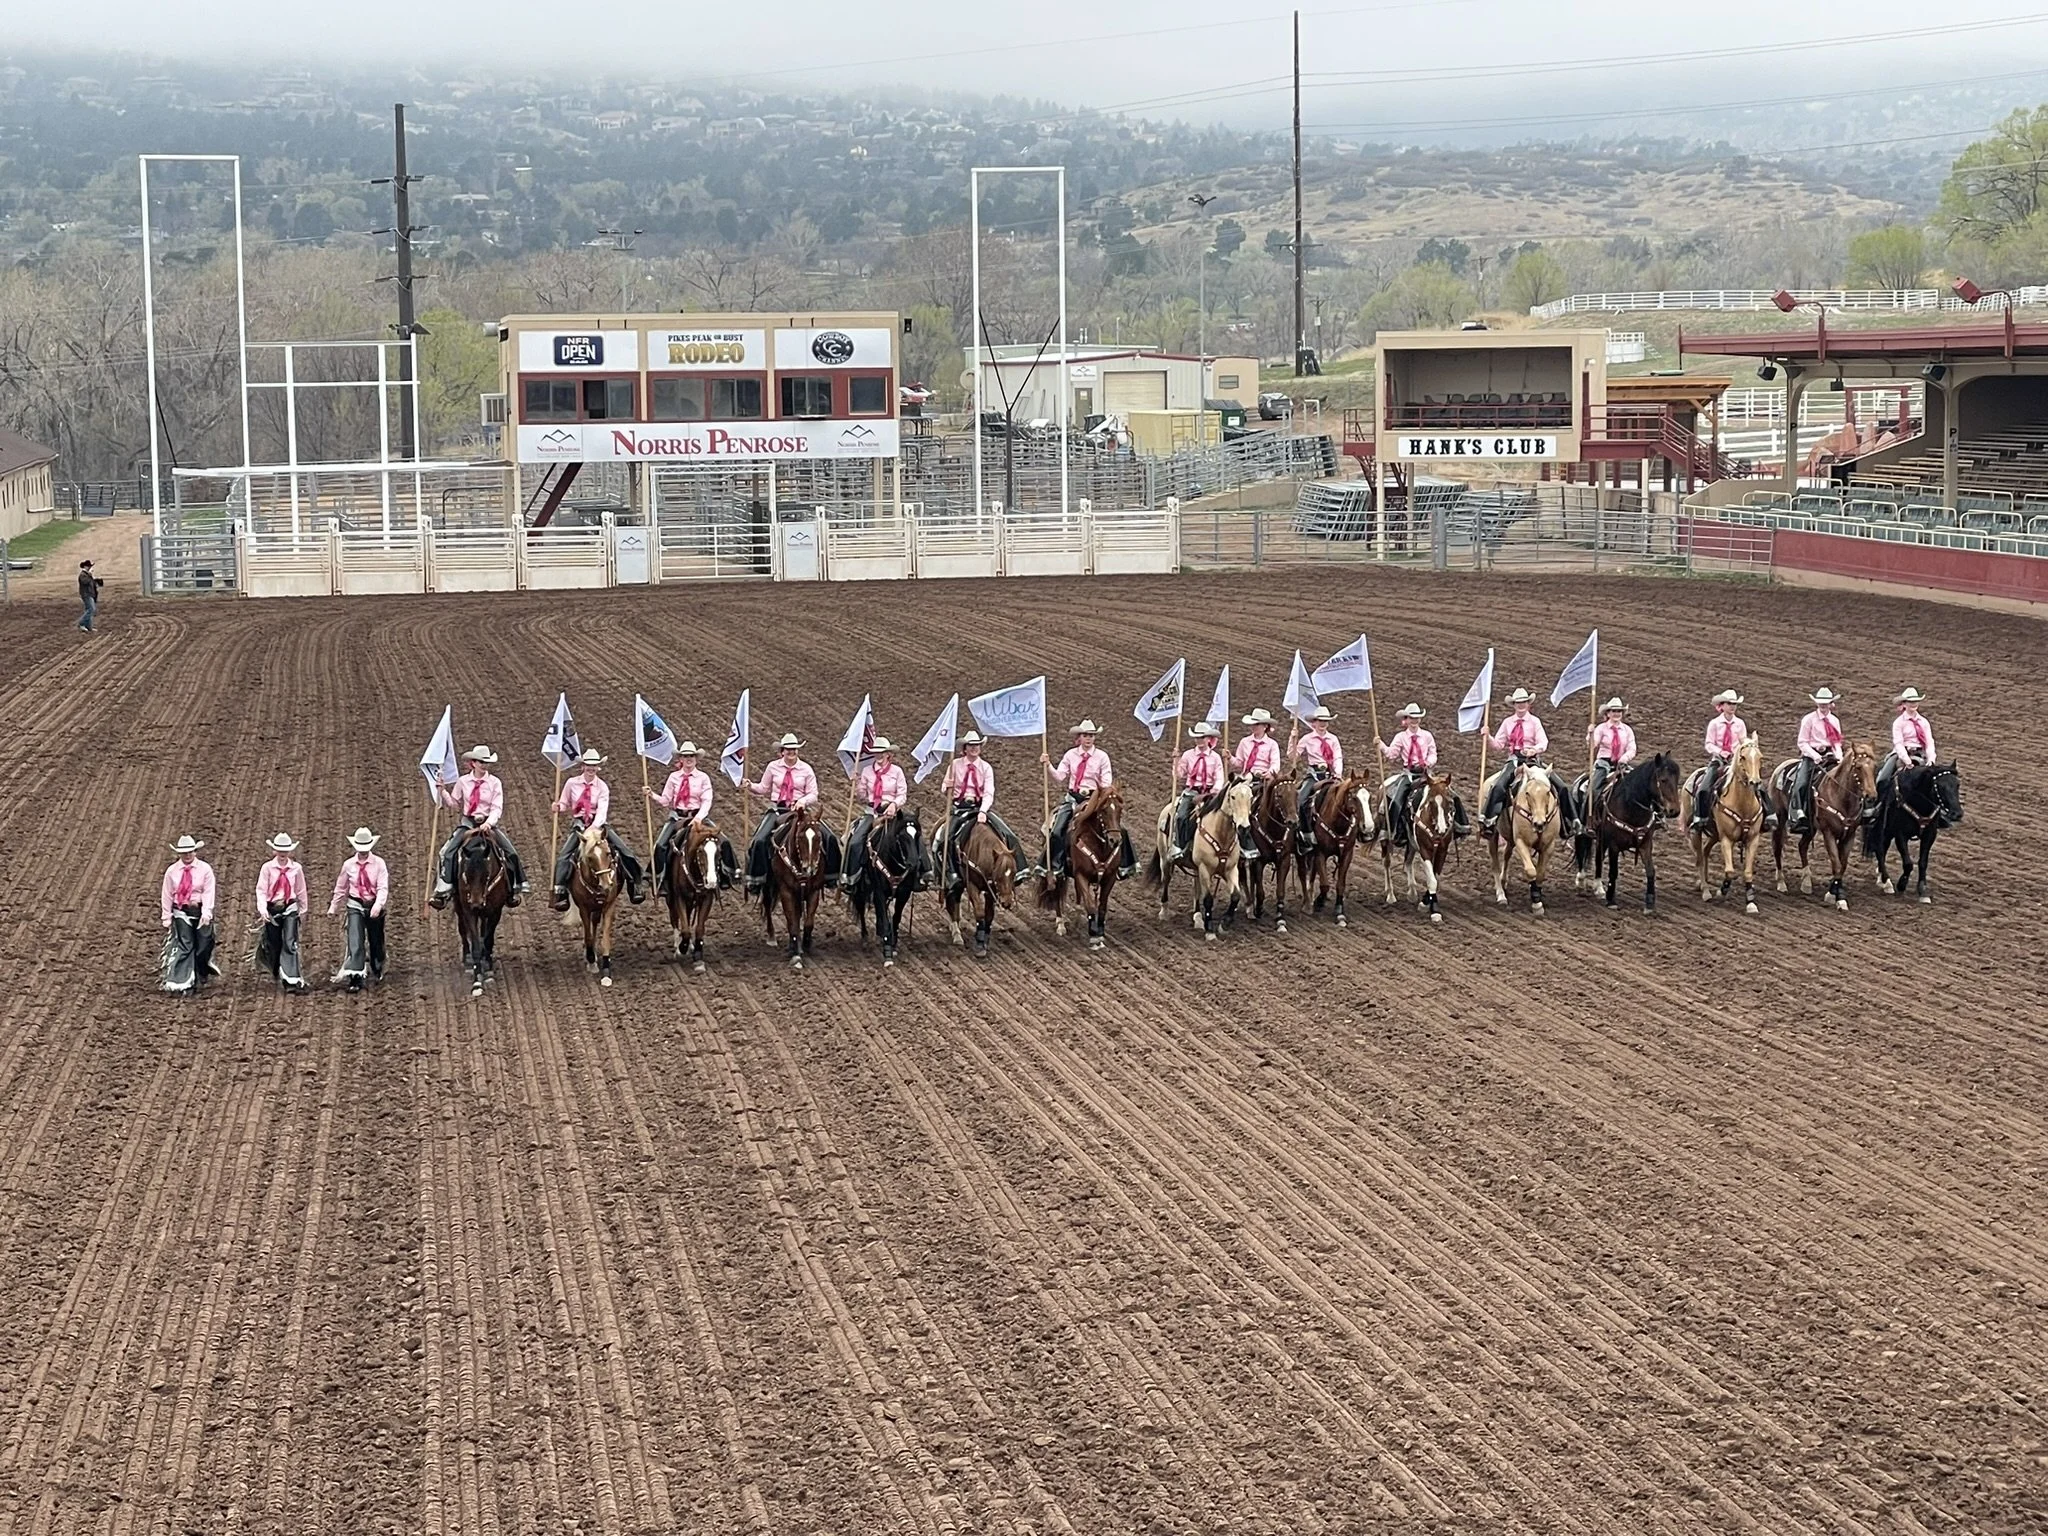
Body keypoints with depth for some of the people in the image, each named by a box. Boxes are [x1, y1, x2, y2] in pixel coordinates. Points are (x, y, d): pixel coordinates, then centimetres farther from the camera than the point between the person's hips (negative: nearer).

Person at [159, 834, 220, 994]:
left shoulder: (205, 869, -4)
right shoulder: (172, 871, 1)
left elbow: (208, 893, -10)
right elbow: (167, 895, 4)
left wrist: (206, 914, -20)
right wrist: (166, 919, 3)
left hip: (200, 910, 0)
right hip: (181, 913, 0)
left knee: (203, 946, 7)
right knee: (185, 945, -8)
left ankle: (198, 978, 30)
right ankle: (183, 982, -7)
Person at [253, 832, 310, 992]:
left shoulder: (296, 868, -1)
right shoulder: (267, 868, -5)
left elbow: (301, 891, 10)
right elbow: (261, 890, -7)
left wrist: (303, 910, 18)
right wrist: (262, 909, -21)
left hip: (290, 908, -1)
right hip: (272, 909, 1)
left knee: (290, 944, -14)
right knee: (274, 946, 11)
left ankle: (292, 980, -18)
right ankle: (278, 974, 36)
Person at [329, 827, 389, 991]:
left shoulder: (378, 863, -8)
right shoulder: (348, 865, -1)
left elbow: (383, 888, -16)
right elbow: (341, 888, 12)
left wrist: (377, 906, -31)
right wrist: (333, 907, 17)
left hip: (375, 906, 0)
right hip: (356, 907, 0)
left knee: (376, 942, 15)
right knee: (355, 942, -16)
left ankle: (377, 972, 41)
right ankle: (355, 979, -20)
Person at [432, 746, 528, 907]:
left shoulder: (494, 782, -3)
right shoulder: (463, 781, 2)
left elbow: (497, 808, -9)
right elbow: (454, 804, 11)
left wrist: (488, 823, -26)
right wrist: (443, 792, -4)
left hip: (488, 824, 0)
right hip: (467, 822, 0)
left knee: (511, 852, -12)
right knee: (447, 852, -20)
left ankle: (515, 888, 6)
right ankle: (442, 891, -19)